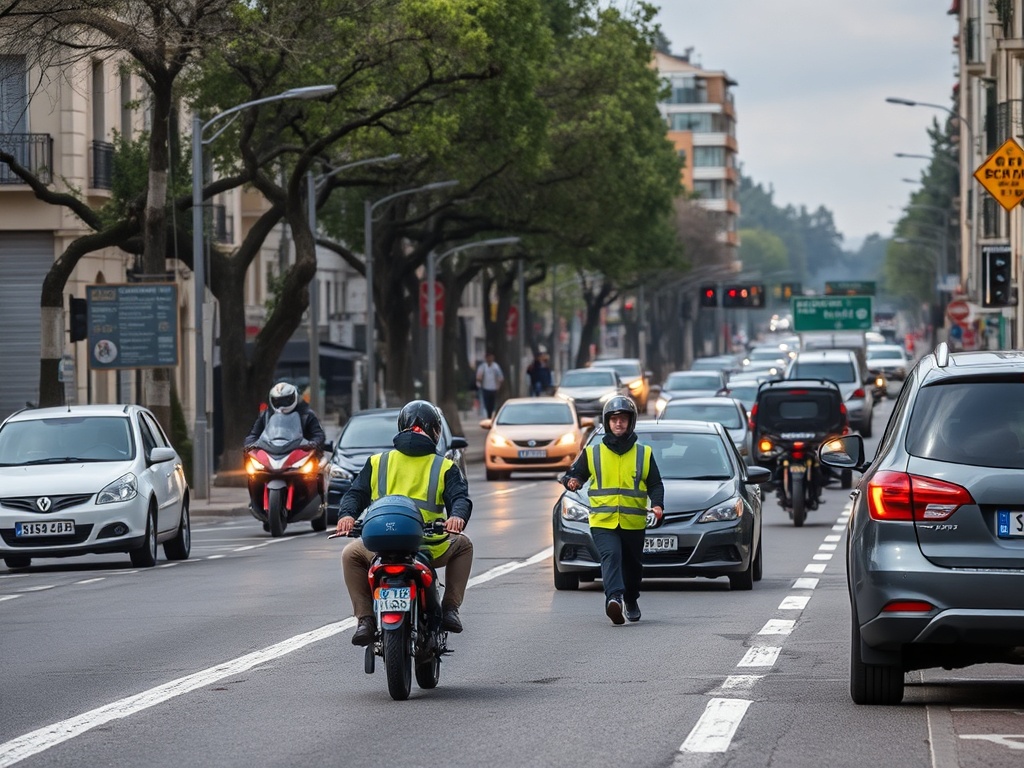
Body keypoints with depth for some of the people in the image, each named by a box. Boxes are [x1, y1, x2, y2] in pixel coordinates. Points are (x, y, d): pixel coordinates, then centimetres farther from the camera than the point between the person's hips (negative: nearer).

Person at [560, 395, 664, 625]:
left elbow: (655, 484, 10)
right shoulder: (592, 453, 7)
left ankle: (631, 601, 38)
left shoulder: (644, 454, 9)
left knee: (632, 565, 14)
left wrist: (657, 505, -8)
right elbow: (575, 474, 11)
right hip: (602, 522, -2)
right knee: (611, 556, -25)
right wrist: (571, 481, -14)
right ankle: (614, 598, -42)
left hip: (633, 523, 2)